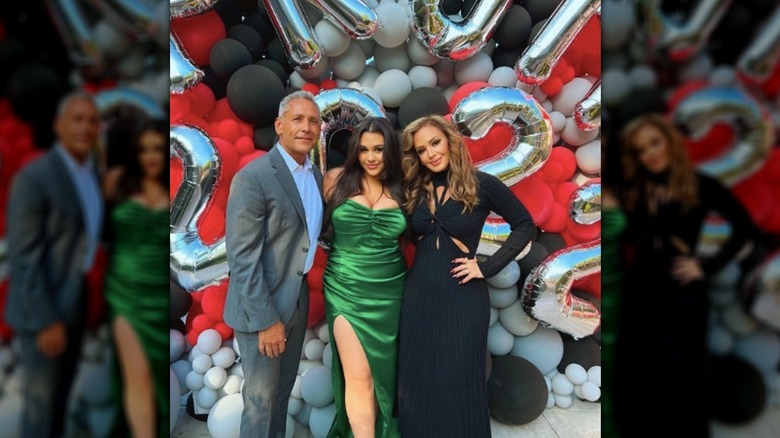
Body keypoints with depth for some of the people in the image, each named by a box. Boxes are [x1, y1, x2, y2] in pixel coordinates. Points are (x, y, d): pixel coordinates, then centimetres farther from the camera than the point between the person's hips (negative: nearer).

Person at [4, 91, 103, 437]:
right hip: (42, 306, -7)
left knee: (61, 391, 20)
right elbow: (23, 256, -21)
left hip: (74, 299, 8)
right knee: (42, 399, 5)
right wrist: (45, 321, -21)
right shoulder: (33, 177, -19)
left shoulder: (92, 174, 6)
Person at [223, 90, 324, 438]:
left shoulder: (316, 175, 6)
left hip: (298, 299, 7)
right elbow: (241, 256, -20)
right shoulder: (253, 177, -18)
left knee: (283, 389, 22)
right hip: (262, 306, -7)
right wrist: (265, 320, -19)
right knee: (261, 397, 10)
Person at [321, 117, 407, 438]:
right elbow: (320, 225, 5)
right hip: (346, 291, -2)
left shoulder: (400, 189, 2)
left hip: (389, 293, 2)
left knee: (382, 372, 14)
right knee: (358, 376, -2)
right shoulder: (337, 179, -2)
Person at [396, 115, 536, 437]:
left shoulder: (482, 184, -8)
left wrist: (488, 267, -9)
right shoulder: (415, 189, 5)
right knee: (418, 382, 14)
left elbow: (525, 226, -3)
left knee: (459, 383, 8)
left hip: (462, 298, -4)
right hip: (418, 296, 4)